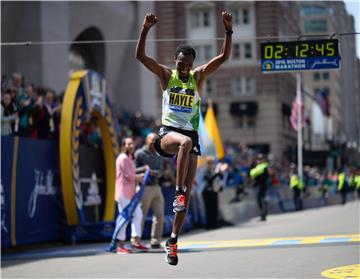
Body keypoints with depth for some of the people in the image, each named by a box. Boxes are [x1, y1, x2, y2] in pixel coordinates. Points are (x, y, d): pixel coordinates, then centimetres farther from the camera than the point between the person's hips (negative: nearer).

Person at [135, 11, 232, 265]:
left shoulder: (199, 77, 7)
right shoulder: (166, 75, 4)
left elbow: (224, 57, -2)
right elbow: (140, 56, -6)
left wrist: (228, 30, -14)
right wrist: (146, 29, -19)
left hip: (191, 135, 2)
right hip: (167, 133, -2)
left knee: (188, 192, -2)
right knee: (186, 142, -40)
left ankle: (173, 241, 8)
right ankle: (178, 192, -34)